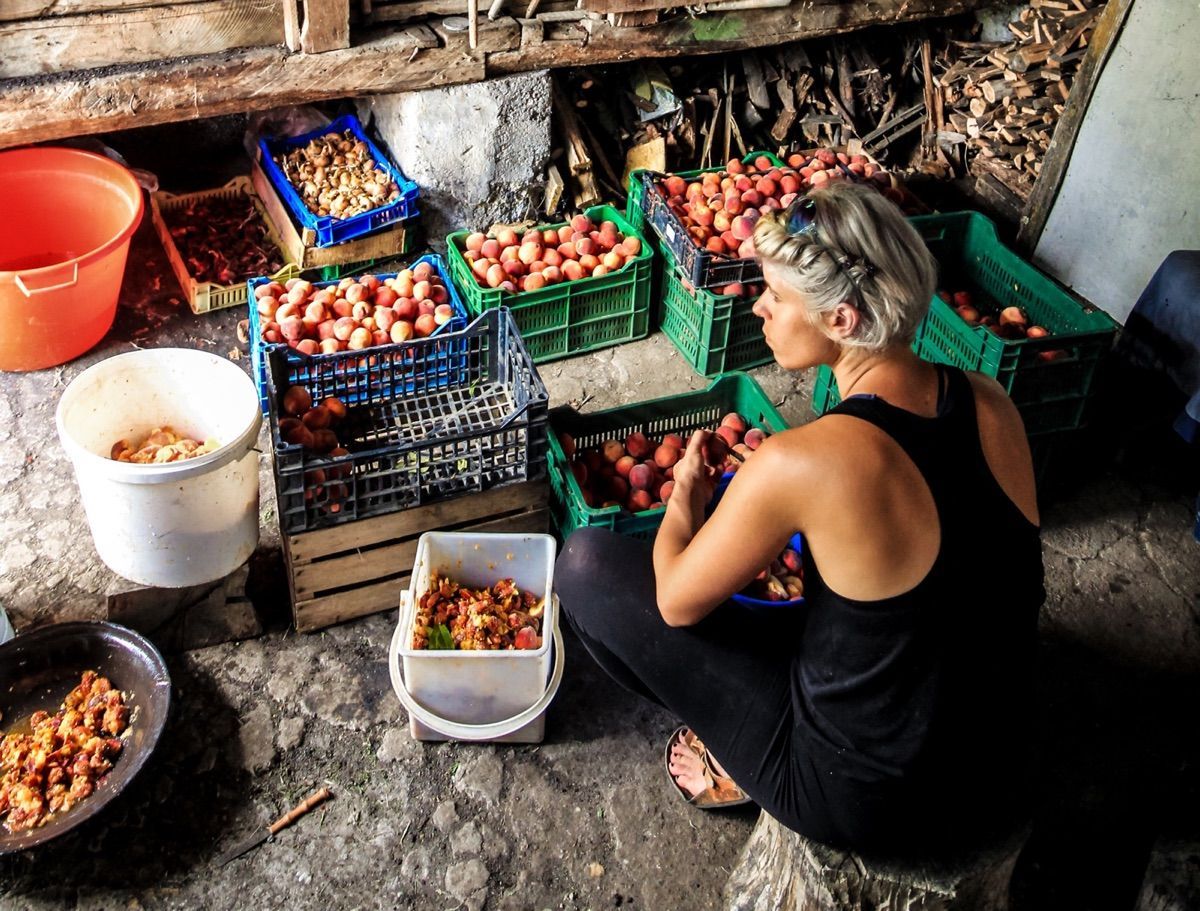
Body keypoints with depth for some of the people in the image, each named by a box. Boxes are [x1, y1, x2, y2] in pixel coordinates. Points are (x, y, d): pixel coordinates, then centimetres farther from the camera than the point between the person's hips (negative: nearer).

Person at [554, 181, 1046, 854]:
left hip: (861, 800, -6)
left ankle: (743, 765, 11)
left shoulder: (802, 464, -30)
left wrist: (685, 499, 6)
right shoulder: (993, 404, -11)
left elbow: (676, 602, -14)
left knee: (587, 562, -1)